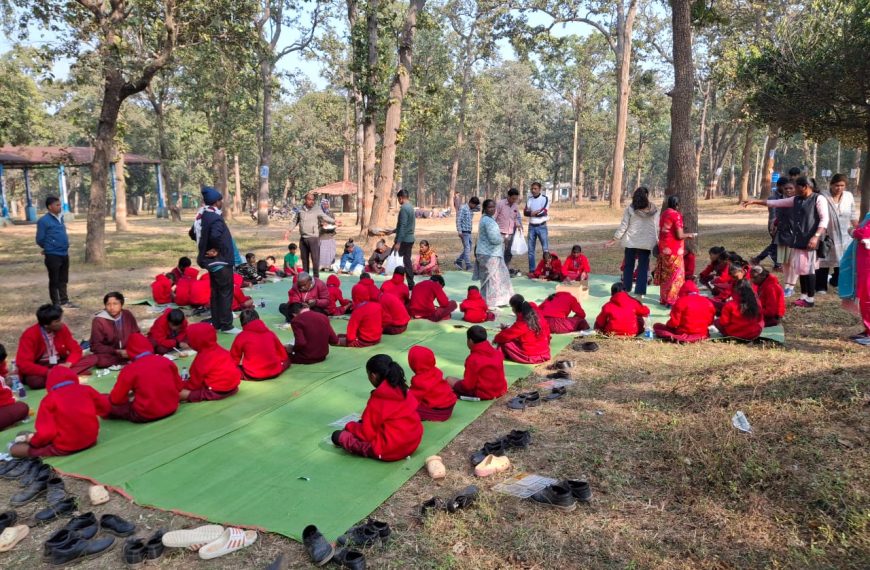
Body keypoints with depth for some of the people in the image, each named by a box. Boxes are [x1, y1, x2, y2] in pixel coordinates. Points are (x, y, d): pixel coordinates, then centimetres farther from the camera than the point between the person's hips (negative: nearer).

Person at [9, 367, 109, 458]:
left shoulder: (49, 398, -4)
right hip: (91, 440, 3)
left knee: (14, 449, 9)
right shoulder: (87, 389, 4)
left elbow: (46, 433, -11)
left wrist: (32, 440, 9)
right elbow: (105, 406, 15)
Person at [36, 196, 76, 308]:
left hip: (64, 254, 7)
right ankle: (56, 304, 11)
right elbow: (39, 239, -9)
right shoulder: (44, 221, -13)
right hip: (53, 256, -7)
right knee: (54, 281, 3)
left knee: (63, 280, 15)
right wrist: (49, 248, 6)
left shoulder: (60, 217, 10)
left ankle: (64, 301, 25)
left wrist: (64, 247, 13)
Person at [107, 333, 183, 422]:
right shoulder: (167, 361, 0)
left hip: (145, 415, -4)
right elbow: (179, 387, 9)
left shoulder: (130, 369, -9)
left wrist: (129, 398, 14)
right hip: (172, 408, 4)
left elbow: (115, 399, -6)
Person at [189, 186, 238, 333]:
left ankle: (216, 323, 24)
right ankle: (226, 325, 5)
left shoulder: (201, 215, 7)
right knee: (226, 292, 0)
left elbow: (192, 233, 20)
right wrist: (219, 249, -20)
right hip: (221, 261, -9)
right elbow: (216, 236, -39)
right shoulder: (215, 217, -22)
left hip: (211, 260, 9)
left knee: (215, 292, 16)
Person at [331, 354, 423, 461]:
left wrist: (350, 426, 7)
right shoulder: (404, 390, 2)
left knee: (339, 436, -1)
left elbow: (367, 433, -13)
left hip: (391, 449, -7)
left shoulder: (377, 400, -18)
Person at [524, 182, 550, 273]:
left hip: (541, 226, -4)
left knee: (545, 249, -3)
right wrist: (537, 212, -15)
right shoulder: (529, 199, 8)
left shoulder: (545, 198, -5)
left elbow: (543, 212, -16)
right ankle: (531, 270, 14)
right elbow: (525, 212, -3)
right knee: (530, 250, 6)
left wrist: (532, 213, -6)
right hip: (531, 227, 4)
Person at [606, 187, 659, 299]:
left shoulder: (630, 209, -3)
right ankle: (639, 293, 3)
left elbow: (623, 225, -5)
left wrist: (614, 239, 0)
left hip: (631, 240, 0)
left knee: (628, 265, 13)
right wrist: (658, 240, 14)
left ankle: (626, 289, 21)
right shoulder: (654, 209, 1)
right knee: (643, 267, 5)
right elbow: (657, 227, 3)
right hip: (646, 242, 0)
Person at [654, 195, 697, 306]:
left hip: (664, 248, 8)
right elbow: (679, 235, -17)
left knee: (665, 274, 13)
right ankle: (672, 300, -1)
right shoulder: (676, 215, -14)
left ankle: (664, 299, 19)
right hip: (674, 250, -7)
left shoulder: (664, 214, 9)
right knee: (675, 275, 0)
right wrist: (689, 235, 2)